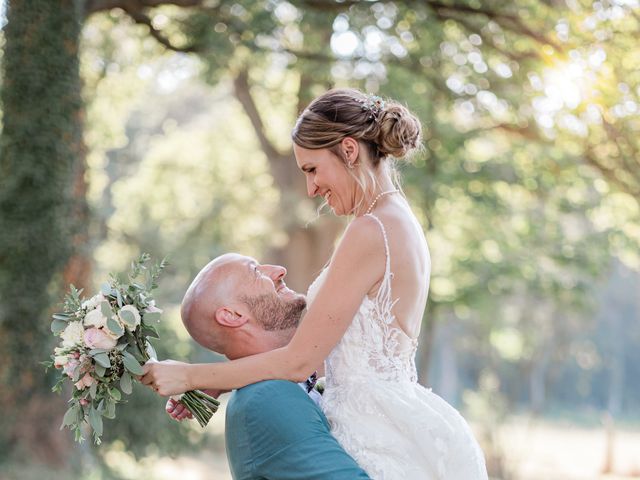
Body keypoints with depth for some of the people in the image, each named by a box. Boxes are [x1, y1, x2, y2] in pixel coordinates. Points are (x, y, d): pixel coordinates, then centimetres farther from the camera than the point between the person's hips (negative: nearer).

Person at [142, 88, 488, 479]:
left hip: (381, 436, -9)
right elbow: (326, 350, 15)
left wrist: (191, 377, -5)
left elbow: (299, 361, -15)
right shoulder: (401, 223, 12)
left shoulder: (369, 231, -16)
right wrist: (210, 387, 13)